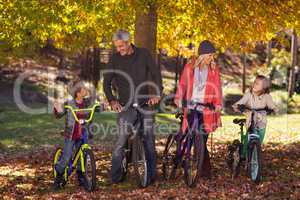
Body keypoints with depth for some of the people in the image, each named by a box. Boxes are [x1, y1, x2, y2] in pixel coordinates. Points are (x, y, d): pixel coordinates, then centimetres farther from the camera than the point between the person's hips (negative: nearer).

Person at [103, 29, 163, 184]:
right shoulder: (115, 58, 0)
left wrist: (157, 94, -13)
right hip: (125, 106, -1)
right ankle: (116, 176, -2)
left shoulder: (143, 54, 0)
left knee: (149, 138, 3)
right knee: (122, 139, -9)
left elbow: (156, 74, 0)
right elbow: (106, 82, 1)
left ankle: (151, 174, 12)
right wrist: (111, 100, -14)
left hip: (145, 103, 1)